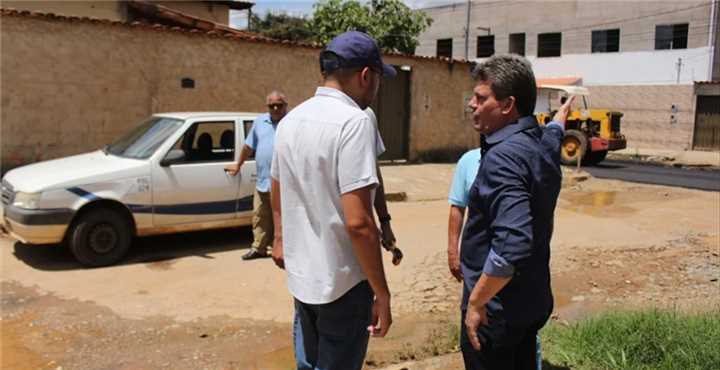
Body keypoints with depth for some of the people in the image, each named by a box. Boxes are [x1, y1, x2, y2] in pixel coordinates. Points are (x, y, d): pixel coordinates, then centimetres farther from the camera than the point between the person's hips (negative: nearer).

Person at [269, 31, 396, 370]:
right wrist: (381, 292, -17)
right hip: (342, 282, -7)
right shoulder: (354, 121, -19)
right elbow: (358, 222, -25)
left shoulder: (290, 120, 6)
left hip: (300, 275, 7)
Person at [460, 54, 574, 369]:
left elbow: (512, 244, -35)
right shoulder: (545, 142, 4)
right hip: (533, 301, 9)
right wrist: (560, 117, 54)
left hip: (497, 308, -9)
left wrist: (476, 302, -25)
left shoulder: (503, 157, -26)